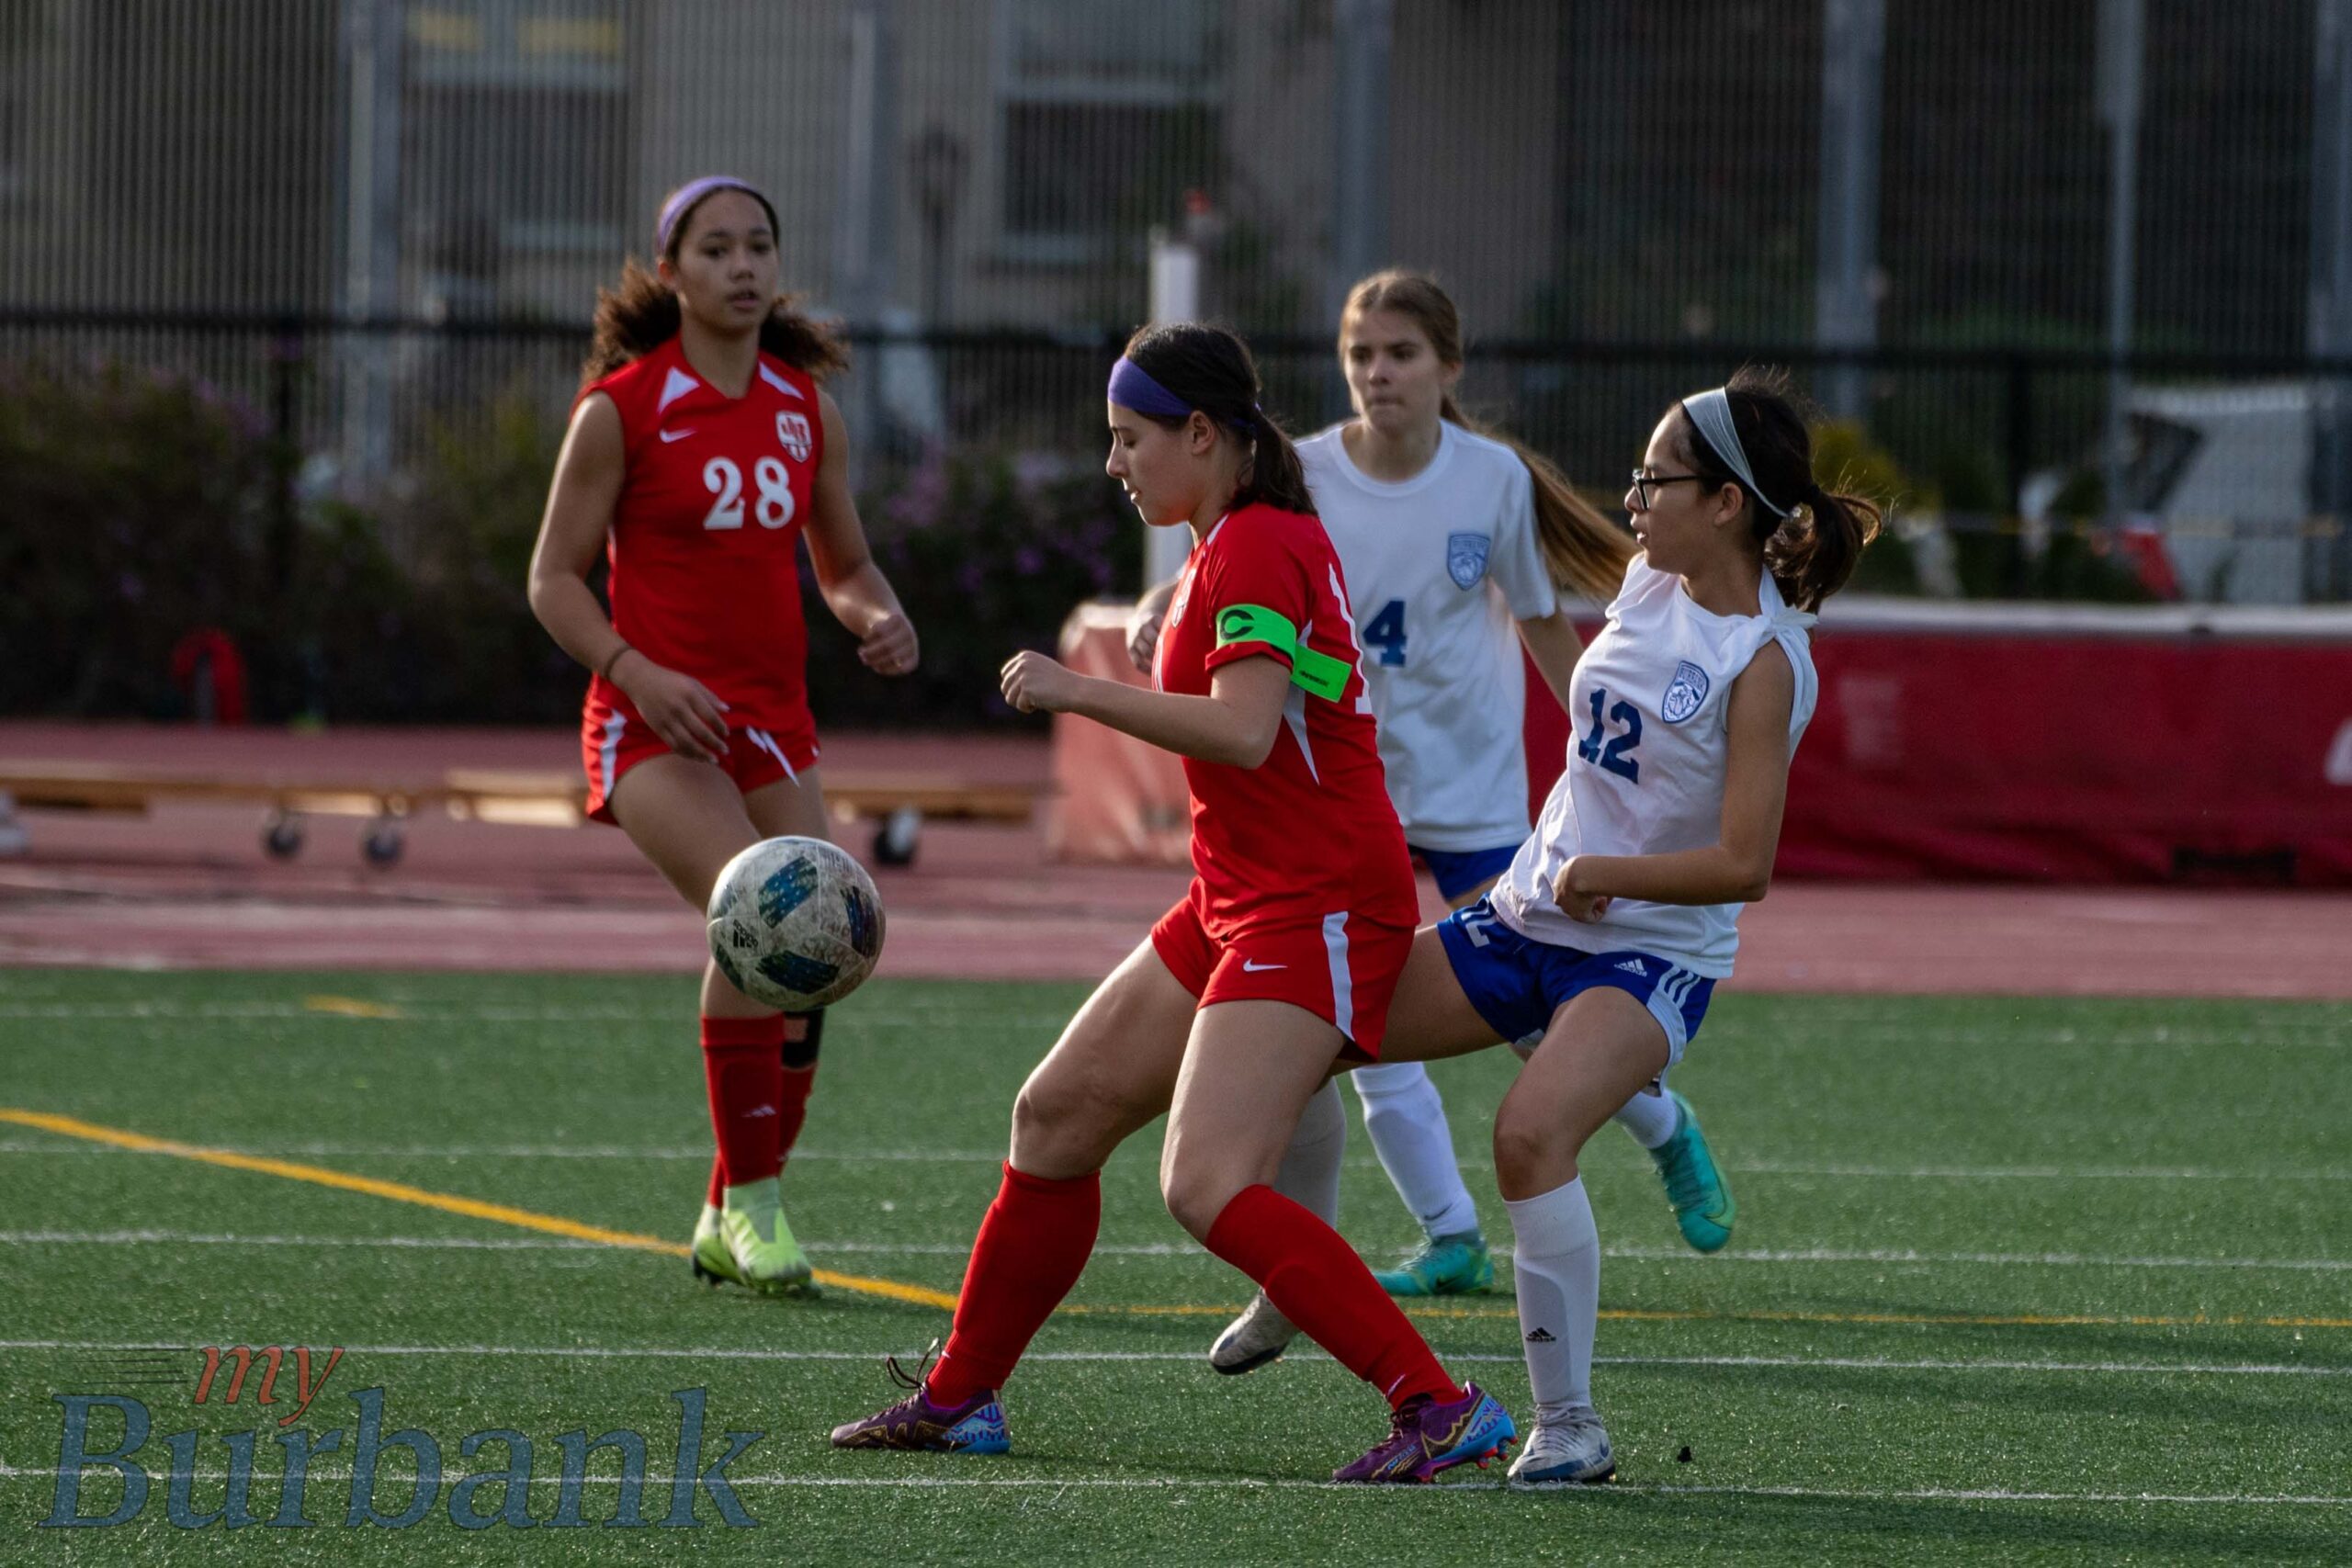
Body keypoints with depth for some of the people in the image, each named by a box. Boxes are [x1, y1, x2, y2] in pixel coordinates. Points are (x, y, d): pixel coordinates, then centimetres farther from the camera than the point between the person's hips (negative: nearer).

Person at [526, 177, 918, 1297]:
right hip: (656, 720, -6)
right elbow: (555, 577, -2)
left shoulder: (805, 407, 10)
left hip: (772, 719, 6)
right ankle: (751, 1195, -14)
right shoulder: (622, 408, -5)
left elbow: (842, 563, 20)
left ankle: (728, 1226, 17)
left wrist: (879, 618, -3)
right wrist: (636, 672, -18)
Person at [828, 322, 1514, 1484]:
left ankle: (1440, 1409, -25)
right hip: (1238, 902, 11)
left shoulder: (1255, 548, -15)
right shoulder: (1232, 545, 16)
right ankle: (959, 1399, 28)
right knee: (1057, 1115, 15)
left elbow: (1245, 730, -28)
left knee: (1206, 1187, -22)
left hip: (1313, 906, -11)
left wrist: (1077, 692, -22)